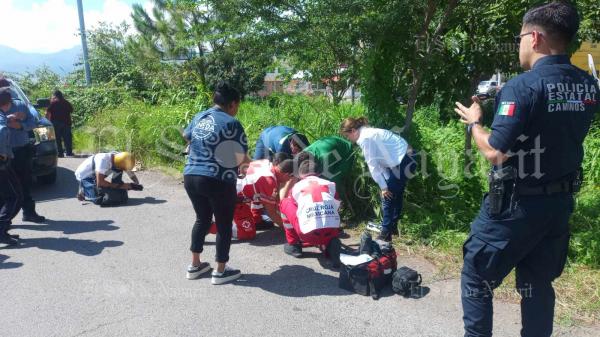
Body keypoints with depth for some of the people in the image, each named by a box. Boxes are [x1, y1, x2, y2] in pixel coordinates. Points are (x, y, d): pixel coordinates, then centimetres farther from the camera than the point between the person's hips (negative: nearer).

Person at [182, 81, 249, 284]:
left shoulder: (199, 118, 11)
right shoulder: (231, 123, -10)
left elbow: (186, 136, 29)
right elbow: (241, 157, -10)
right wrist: (246, 162, 12)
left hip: (190, 177, 7)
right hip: (218, 181, -7)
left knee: (202, 219, 23)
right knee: (224, 224, 9)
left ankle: (195, 265, 31)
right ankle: (220, 272, 17)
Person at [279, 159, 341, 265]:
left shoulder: (297, 186, 18)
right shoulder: (330, 184, 21)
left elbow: (282, 200, 36)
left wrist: (289, 184, 49)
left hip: (309, 234, -2)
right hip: (332, 232, 2)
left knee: (286, 203, 20)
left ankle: (293, 245, 22)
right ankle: (331, 244, 7)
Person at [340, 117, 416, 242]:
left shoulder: (365, 138, -15)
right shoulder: (369, 133, 15)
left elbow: (372, 165, -14)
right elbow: (379, 162, 13)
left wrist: (383, 186, -9)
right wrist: (387, 181, 11)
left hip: (403, 163, -10)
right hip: (406, 159, 10)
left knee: (387, 197, -3)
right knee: (395, 195, 20)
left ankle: (385, 234, 5)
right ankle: (393, 227, 33)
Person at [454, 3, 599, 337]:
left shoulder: (522, 87, -19)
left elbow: (496, 153, -21)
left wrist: (474, 122, -3)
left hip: (517, 204, -7)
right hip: (561, 202, 7)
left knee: (476, 278, 10)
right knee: (538, 284, 19)